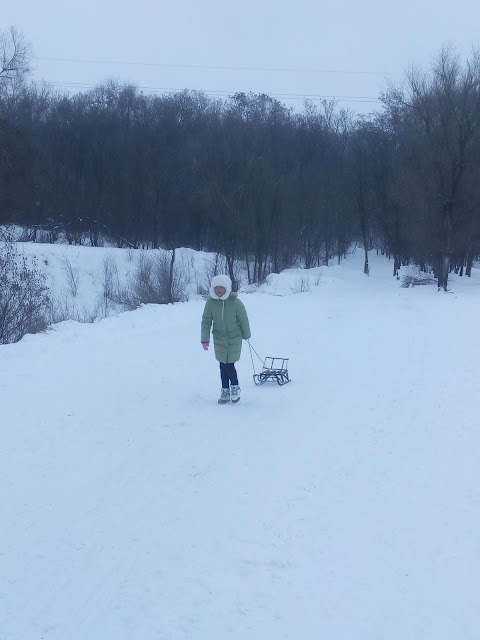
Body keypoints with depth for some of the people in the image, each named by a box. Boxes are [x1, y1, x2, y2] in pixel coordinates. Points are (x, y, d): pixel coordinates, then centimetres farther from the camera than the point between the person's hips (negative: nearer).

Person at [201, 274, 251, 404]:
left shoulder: (236, 303, -16)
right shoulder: (210, 302, -9)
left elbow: (243, 319, -2)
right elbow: (206, 321, -3)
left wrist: (246, 335, 9)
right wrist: (205, 339, -9)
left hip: (235, 338, -2)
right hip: (219, 339, 3)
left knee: (229, 365, -5)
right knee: (223, 365, 7)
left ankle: (235, 387, 20)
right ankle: (225, 391, 21)